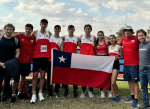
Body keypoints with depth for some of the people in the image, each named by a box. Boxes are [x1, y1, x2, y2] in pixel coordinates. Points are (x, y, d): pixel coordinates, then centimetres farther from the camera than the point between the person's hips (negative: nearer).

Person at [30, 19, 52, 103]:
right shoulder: (35, 33, 5)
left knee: (43, 74, 5)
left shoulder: (49, 33, 10)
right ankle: (34, 94, 2)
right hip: (37, 56, -2)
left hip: (45, 56, 2)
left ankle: (40, 93, 14)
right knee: (35, 74, -3)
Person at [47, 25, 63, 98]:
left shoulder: (61, 40, 10)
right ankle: (49, 92, 9)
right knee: (49, 75, 1)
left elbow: (61, 51, 5)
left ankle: (56, 90, 14)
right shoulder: (50, 37, 10)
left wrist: (57, 50, -14)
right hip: (50, 58, 0)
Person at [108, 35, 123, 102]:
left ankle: (117, 95, 11)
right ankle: (114, 96, 20)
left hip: (116, 64, -5)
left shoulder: (119, 47, -1)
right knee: (111, 82, 7)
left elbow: (122, 57, 2)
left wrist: (118, 57, -16)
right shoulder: (108, 47, 12)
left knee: (113, 82, -11)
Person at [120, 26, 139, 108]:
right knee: (129, 81, 15)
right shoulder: (123, 39, 8)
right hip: (126, 64, 6)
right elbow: (120, 45, 26)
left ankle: (136, 100, 6)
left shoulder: (136, 39, -8)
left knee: (135, 81, -1)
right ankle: (132, 97, 28)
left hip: (134, 64, -6)